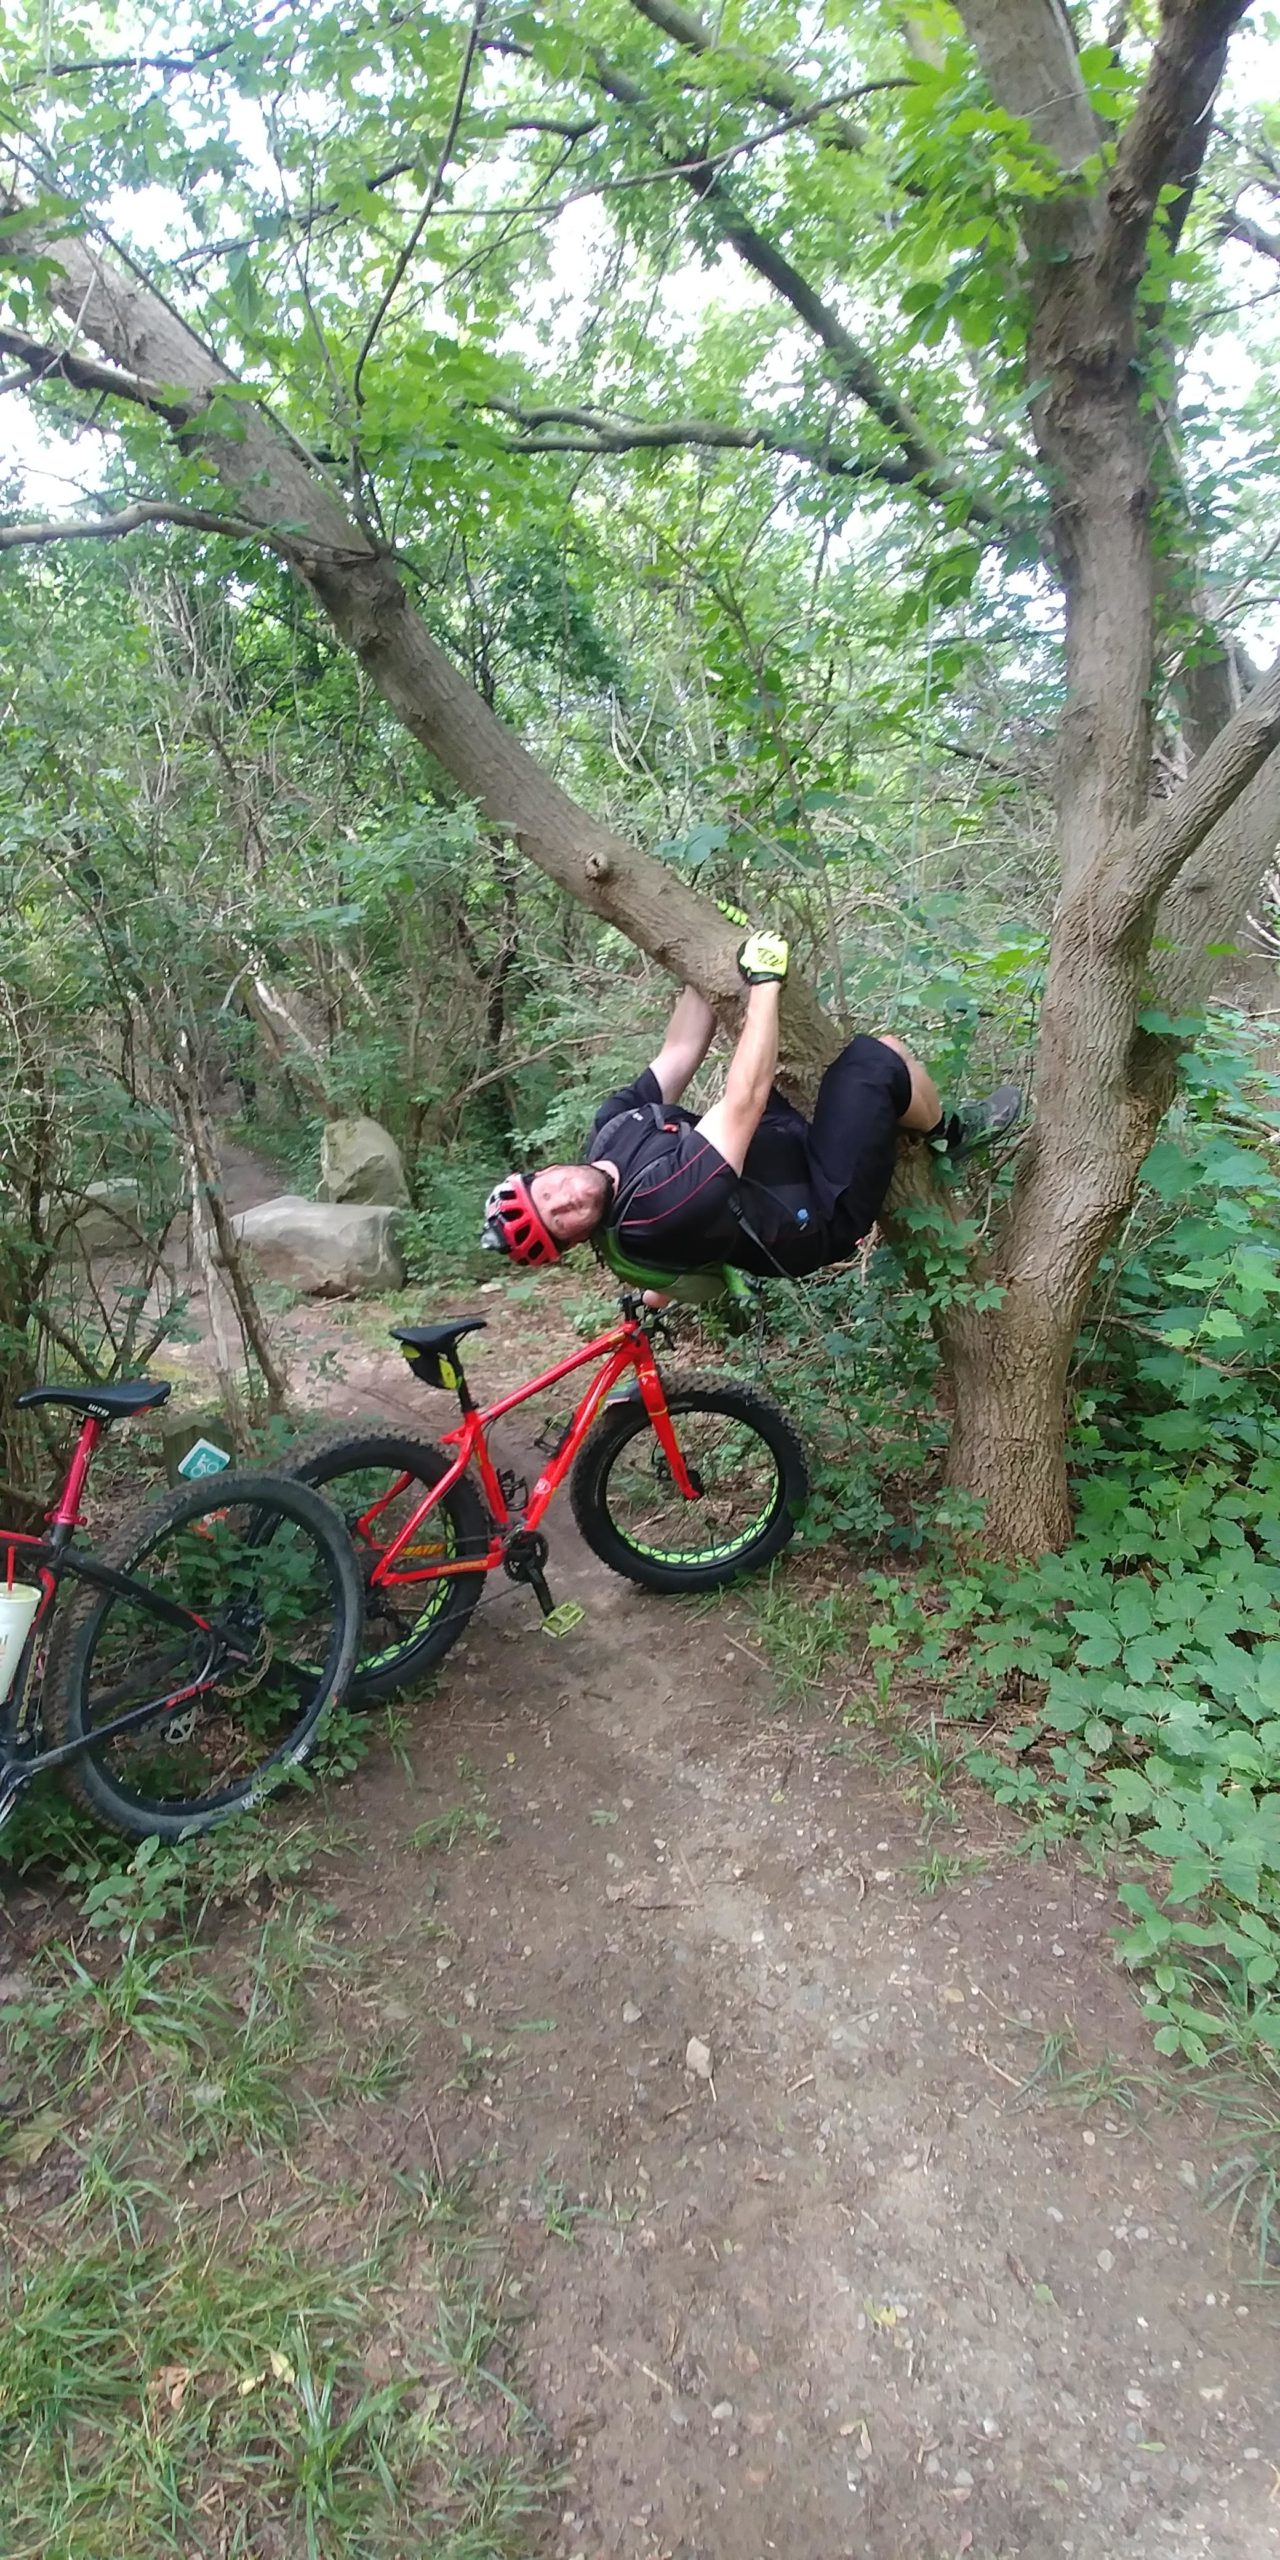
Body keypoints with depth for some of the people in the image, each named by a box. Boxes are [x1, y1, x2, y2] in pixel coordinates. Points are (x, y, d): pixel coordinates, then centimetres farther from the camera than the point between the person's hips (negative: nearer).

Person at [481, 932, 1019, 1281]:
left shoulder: (611, 1127, -9)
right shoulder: (660, 1212, -35)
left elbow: (679, 1051, -6)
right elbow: (746, 1100, -35)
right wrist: (765, 980, -29)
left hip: (790, 1147, 9)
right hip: (823, 1214, -9)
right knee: (878, 1058, -22)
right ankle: (951, 1135, 8)